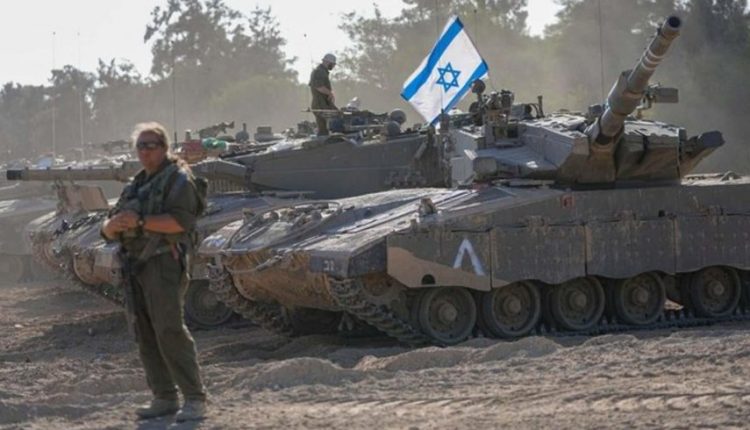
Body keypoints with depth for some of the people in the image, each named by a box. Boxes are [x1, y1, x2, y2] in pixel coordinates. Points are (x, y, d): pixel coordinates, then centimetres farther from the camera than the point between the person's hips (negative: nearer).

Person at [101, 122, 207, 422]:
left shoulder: (177, 178, -1)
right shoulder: (136, 185, 22)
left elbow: (182, 220, -17)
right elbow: (107, 231, 17)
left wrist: (140, 221, -22)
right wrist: (115, 223, -7)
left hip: (164, 264, -8)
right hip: (135, 265, 8)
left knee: (170, 332, -15)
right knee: (145, 335, 6)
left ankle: (195, 400, -14)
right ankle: (164, 398, 12)